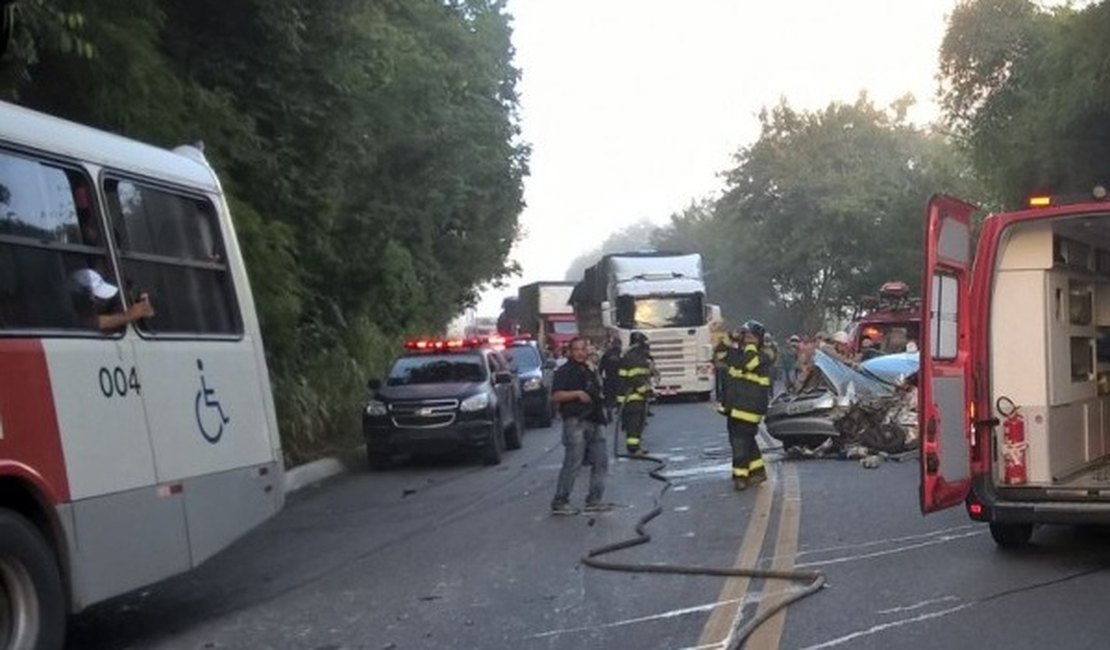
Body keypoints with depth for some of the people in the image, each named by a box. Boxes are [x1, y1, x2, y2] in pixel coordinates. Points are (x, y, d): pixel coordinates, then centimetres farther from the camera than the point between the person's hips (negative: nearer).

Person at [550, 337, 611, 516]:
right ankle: (559, 502, -3)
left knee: (600, 461, 7)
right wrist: (577, 393, -23)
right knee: (573, 464, -9)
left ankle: (594, 500, 14)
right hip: (575, 422, -8)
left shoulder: (588, 372, 20)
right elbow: (555, 396, -15)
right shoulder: (565, 371, -5)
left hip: (593, 423, 8)